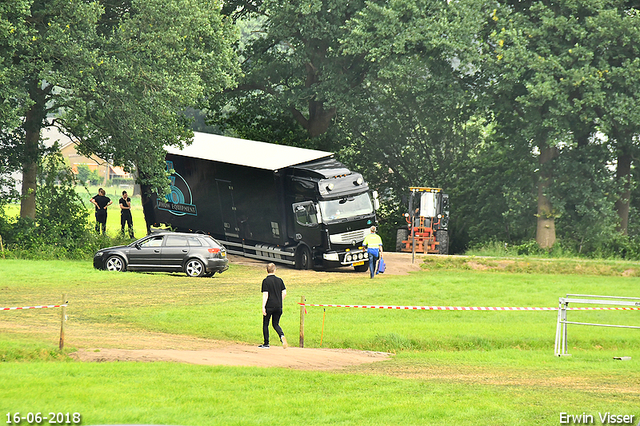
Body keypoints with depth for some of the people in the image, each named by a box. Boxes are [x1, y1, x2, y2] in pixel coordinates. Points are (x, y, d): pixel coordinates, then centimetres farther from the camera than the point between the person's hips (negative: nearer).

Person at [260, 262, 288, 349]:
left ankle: (266, 343, 12)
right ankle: (282, 336, -14)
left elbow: (265, 295, -12)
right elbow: (284, 293, 5)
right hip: (278, 306, 4)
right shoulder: (280, 280, 6)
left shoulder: (265, 281, -7)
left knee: (265, 324, 10)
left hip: (269, 306, -4)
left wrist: (263, 307, -12)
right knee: (276, 324, 14)